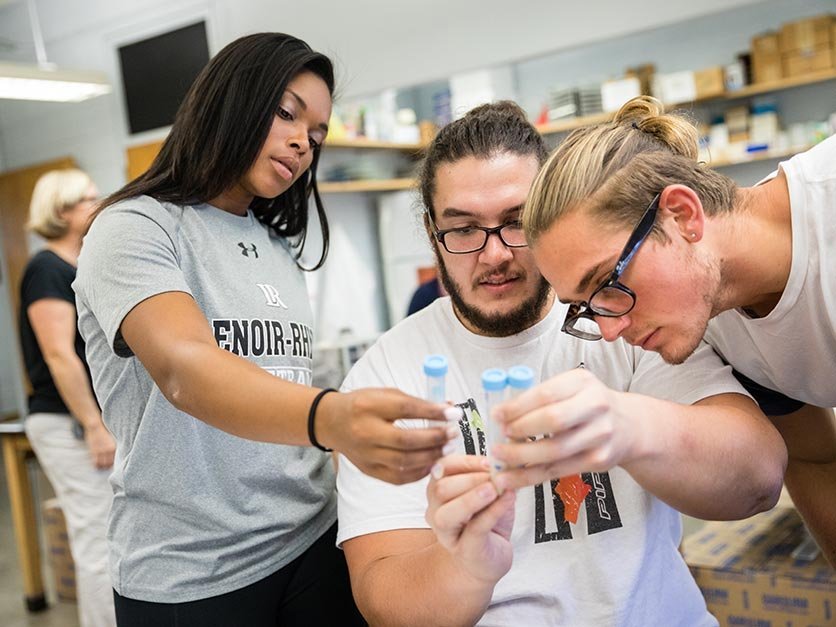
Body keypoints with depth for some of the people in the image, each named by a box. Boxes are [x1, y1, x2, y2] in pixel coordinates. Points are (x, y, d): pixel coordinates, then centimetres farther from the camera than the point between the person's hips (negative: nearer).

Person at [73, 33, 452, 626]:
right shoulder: (134, 229, -12)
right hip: (191, 578, -5)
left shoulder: (282, 249, 10)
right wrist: (330, 418, -47)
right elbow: (185, 370, -30)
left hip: (313, 541, 6)